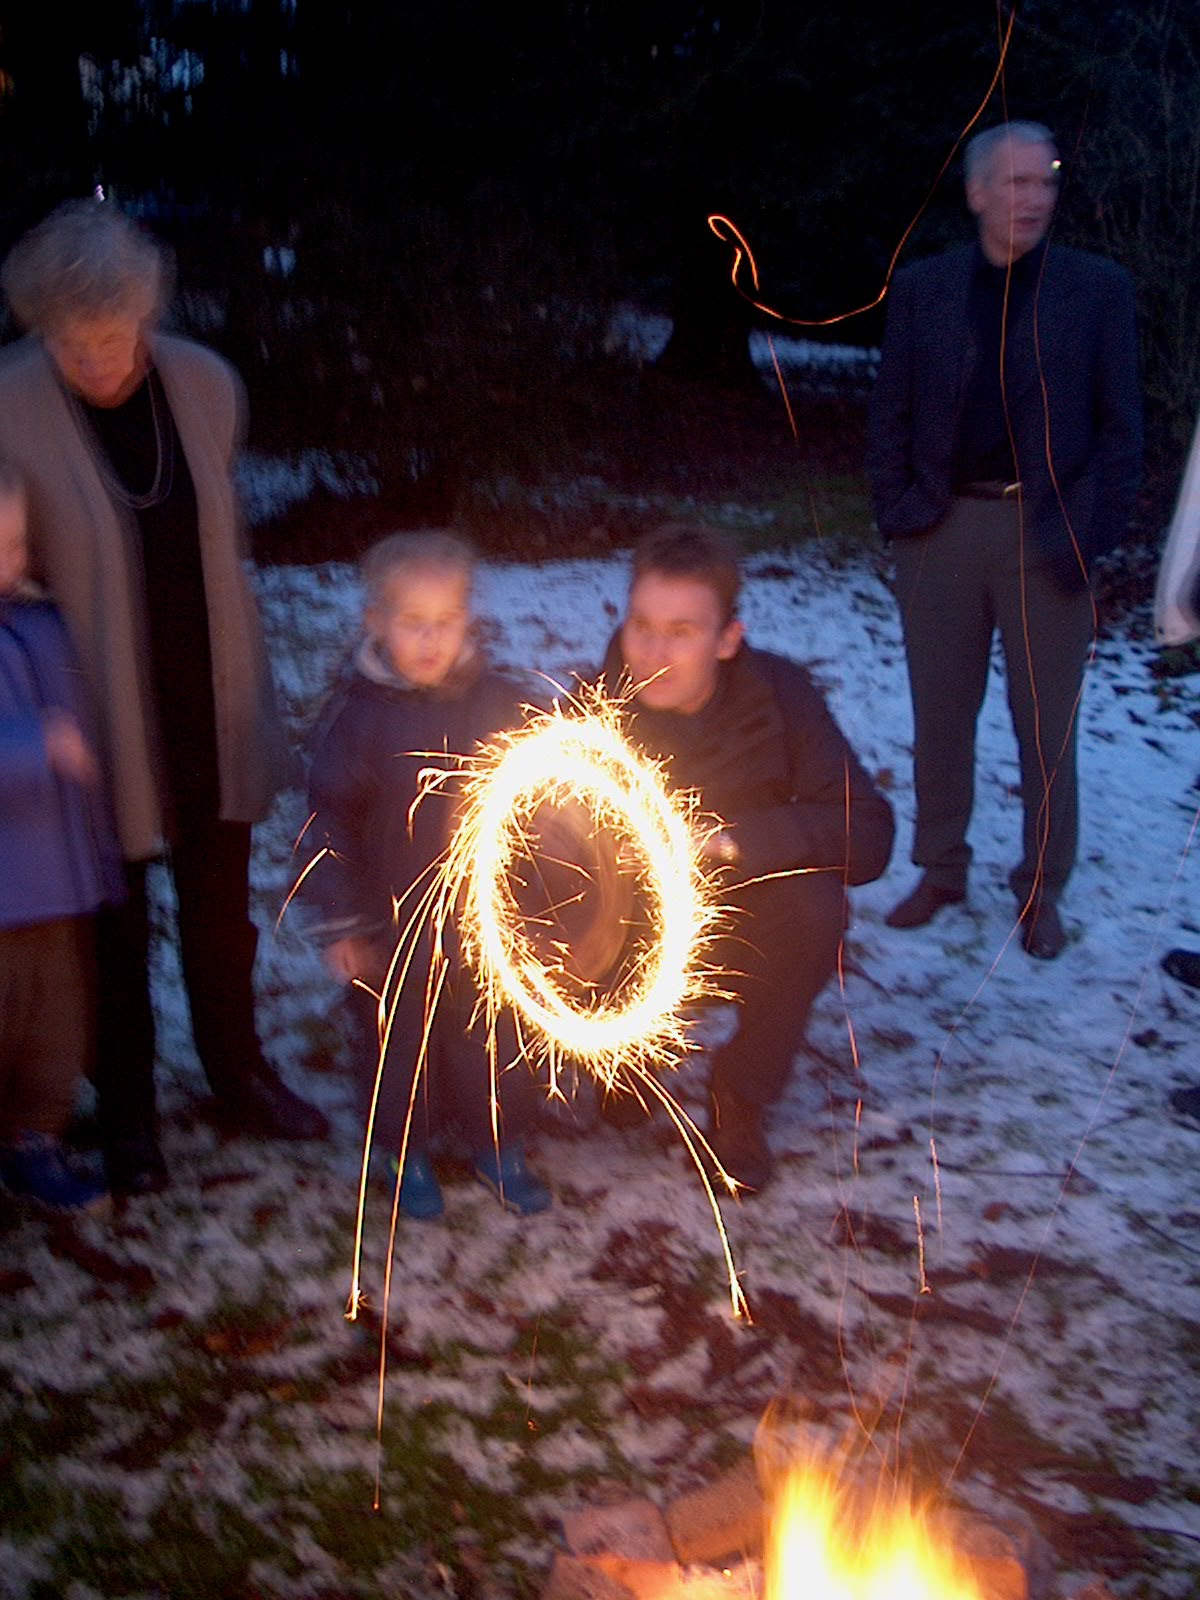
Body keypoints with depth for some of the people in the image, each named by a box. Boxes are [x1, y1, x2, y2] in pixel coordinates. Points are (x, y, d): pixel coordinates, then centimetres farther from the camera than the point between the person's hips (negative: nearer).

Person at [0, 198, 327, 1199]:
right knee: (115, 930, 14)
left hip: (211, 720, 4)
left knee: (223, 913, 20)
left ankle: (240, 1079, 42)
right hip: (106, 729, -3)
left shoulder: (208, 386, -5)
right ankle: (126, 1116, 35)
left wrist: (252, 693, 10)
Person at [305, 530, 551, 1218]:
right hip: (396, 922, -2)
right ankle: (411, 1154, 34)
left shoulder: (499, 703, -6)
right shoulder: (361, 714, -12)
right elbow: (332, 819, -7)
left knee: (495, 1034, 13)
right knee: (400, 1038, 12)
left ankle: (500, 1147, 35)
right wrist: (342, 924, -8)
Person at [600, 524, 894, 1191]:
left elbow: (868, 834, -26)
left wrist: (731, 842, -38)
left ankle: (742, 1097, -7)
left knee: (814, 901, -31)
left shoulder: (780, 693, -19)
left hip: (747, 926, 0)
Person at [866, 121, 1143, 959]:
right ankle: (941, 872, 26)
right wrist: (898, 509, -2)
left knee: (1049, 725, 6)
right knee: (941, 716, 11)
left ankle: (1042, 891, 20)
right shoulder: (922, 287, 6)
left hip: (1046, 534, -2)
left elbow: (1120, 426, 0)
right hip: (944, 527, 2)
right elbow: (890, 414, 8)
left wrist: (1091, 532, -9)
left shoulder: (1099, 288, 1)